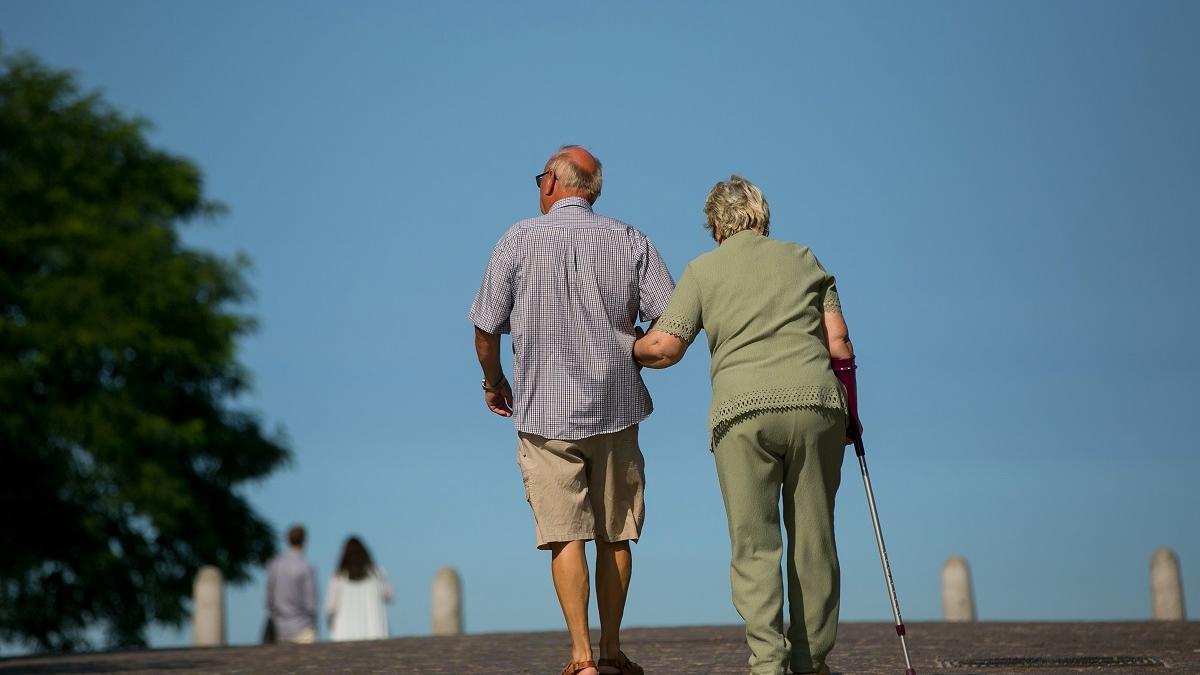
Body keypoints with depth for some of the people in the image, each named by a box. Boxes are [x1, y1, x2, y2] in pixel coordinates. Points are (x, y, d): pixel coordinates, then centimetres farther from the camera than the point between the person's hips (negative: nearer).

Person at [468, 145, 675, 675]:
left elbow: (486, 330, -1)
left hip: (544, 412, -2)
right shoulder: (630, 241, 3)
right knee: (614, 535, 11)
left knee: (565, 535, -4)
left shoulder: (519, 240, -3)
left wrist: (493, 382, 17)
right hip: (615, 409, 2)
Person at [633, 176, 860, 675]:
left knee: (754, 545, -1)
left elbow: (666, 347, 3)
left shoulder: (704, 269, 12)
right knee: (812, 540, 8)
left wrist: (626, 350, 23)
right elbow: (839, 343, 11)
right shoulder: (803, 259, 18)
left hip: (742, 411, -2)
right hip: (816, 405, 2)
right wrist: (849, 410, 19)